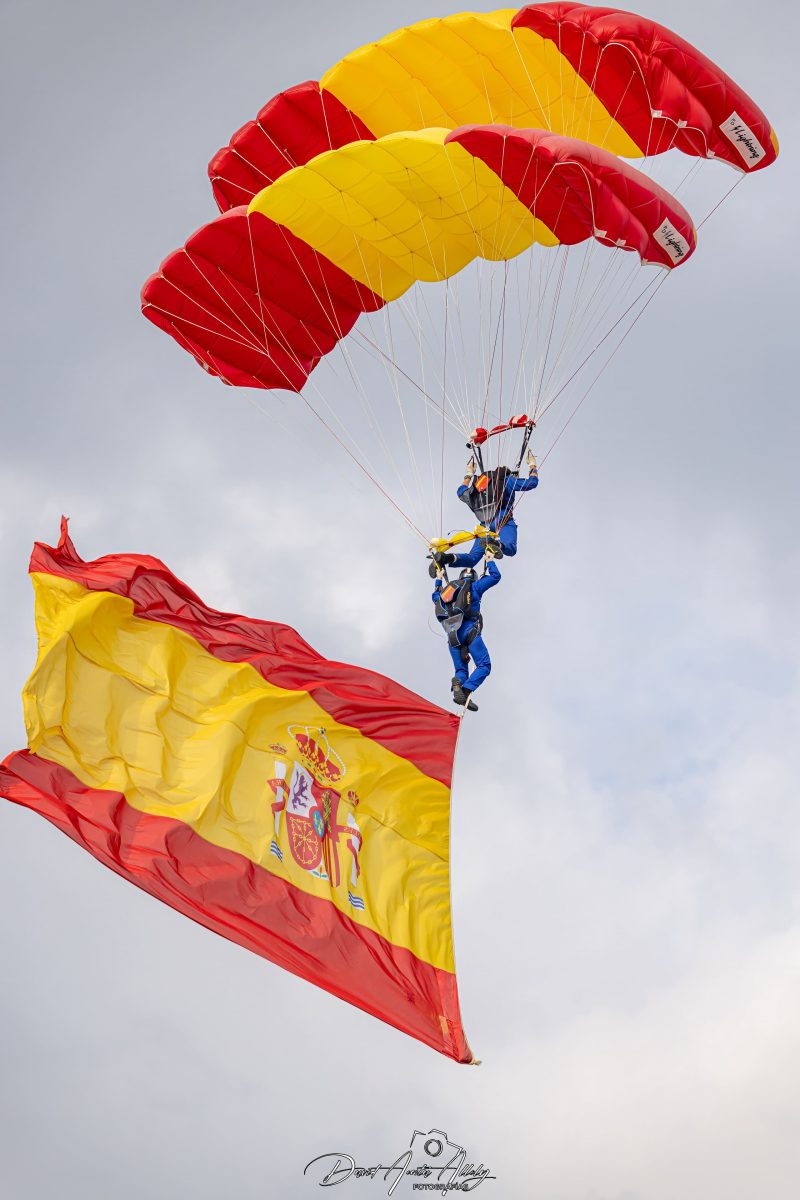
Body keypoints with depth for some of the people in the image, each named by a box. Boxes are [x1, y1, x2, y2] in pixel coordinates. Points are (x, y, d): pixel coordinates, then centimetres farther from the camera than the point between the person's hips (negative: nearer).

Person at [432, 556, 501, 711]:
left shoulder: (448, 588, 25)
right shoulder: (474, 586, 11)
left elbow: (435, 597, 45)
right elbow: (495, 576, 11)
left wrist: (439, 580, 59)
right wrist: (490, 561, 25)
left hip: (452, 635, 5)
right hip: (469, 631, -5)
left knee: (461, 670, 10)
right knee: (484, 665, -6)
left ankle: (457, 682, -28)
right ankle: (466, 690, -31)